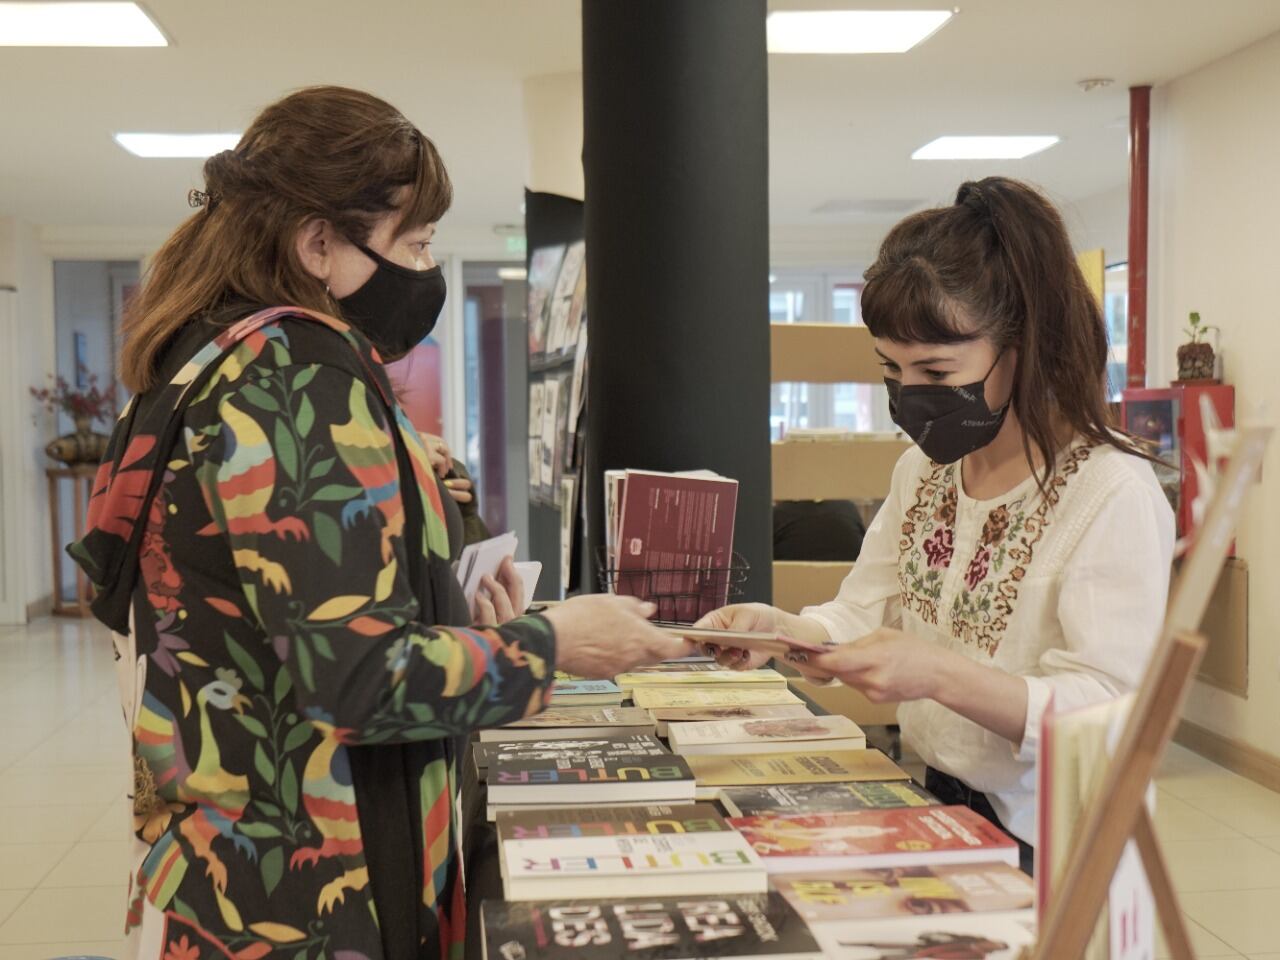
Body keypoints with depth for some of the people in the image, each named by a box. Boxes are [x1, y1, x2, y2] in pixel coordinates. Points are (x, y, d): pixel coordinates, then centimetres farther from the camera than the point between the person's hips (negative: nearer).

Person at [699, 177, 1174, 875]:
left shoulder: (1112, 495, -16)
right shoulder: (921, 471, 10)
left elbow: (1110, 718, -21)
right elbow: (865, 615, 11)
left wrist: (941, 676, -35)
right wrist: (779, 629, -10)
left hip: (1048, 847, -6)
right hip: (934, 810, 6)